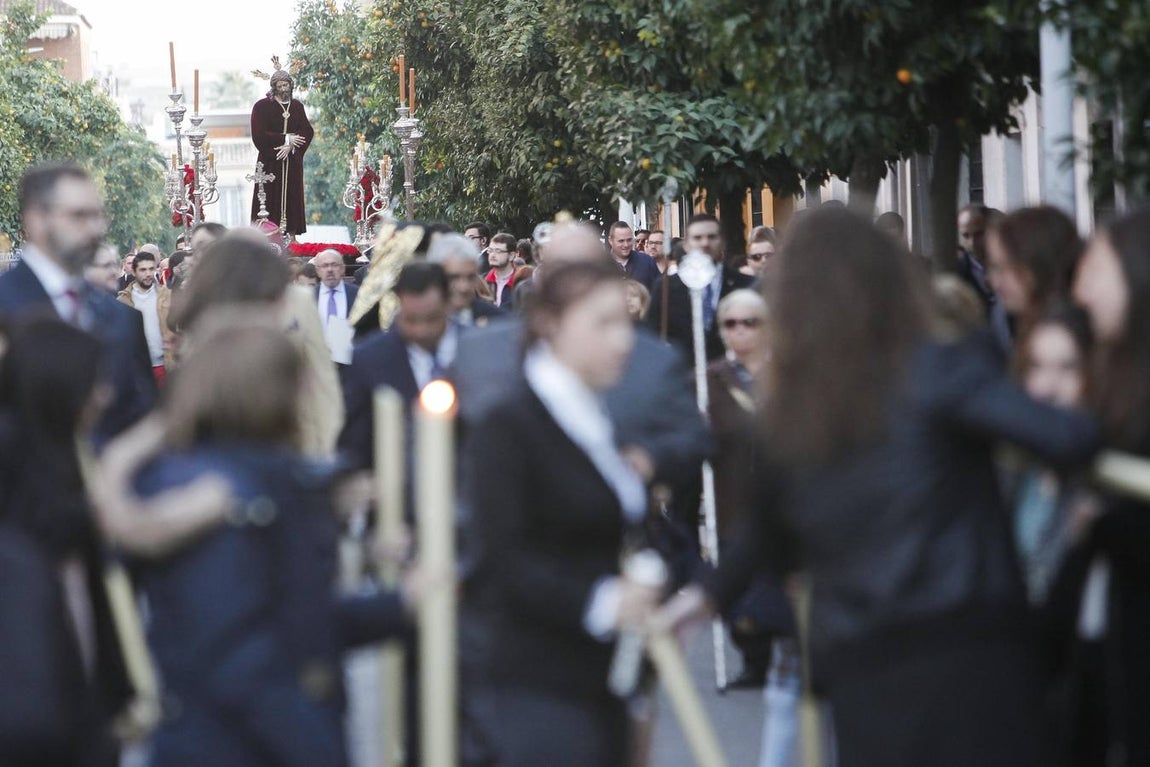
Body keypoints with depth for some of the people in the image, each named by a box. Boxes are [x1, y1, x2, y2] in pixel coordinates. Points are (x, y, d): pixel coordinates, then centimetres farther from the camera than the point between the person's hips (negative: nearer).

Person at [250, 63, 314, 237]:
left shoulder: (296, 105, 10)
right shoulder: (262, 106, -3)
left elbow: (308, 131, 3)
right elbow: (259, 135, -10)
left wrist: (291, 145, -13)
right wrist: (285, 139, -13)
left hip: (293, 161, 4)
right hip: (271, 162, -4)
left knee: (292, 195, 3)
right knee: (272, 198, -6)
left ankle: (292, 233, 6)